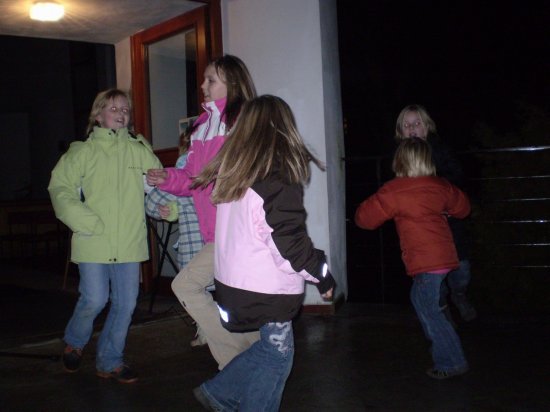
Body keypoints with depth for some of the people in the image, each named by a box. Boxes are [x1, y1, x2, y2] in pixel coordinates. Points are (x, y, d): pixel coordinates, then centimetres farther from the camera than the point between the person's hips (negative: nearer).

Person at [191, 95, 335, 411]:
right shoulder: (279, 178, -18)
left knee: (269, 348, 22)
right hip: (267, 287, -7)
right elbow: (290, 240, -18)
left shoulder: (233, 172, 5)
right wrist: (323, 276, -6)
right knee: (277, 353, 10)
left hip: (234, 280, 7)